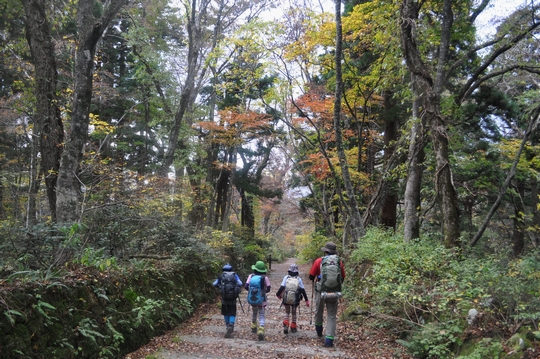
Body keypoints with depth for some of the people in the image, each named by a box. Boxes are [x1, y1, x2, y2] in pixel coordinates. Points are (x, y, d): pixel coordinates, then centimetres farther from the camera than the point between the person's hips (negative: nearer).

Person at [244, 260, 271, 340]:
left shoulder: (251, 276, -7)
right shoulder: (265, 278, -13)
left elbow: (246, 286, -12)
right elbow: (268, 289, -6)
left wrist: (252, 290, 8)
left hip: (252, 299, 3)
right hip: (261, 300, -3)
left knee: (254, 313, 28)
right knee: (261, 316, 3)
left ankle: (253, 328, 42)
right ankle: (260, 331, -15)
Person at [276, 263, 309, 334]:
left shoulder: (286, 277, -4)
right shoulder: (298, 279, -1)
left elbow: (282, 287, -12)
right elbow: (303, 290, -2)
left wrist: (278, 294, 4)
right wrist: (306, 300, 3)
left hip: (286, 299, 0)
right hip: (295, 300, 0)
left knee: (287, 312, 20)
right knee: (293, 313, 22)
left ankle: (285, 325, 1)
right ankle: (293, 328, 28)